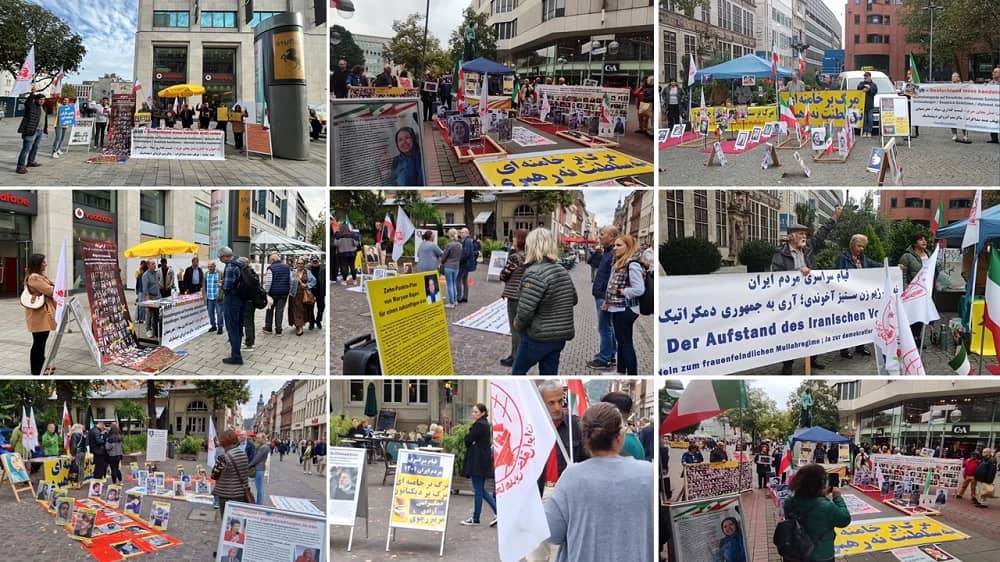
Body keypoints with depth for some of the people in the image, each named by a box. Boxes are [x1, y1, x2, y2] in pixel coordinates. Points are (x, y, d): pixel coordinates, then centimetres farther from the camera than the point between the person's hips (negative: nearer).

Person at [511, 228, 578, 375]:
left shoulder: (534, 273, -20)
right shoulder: (562, 270, 7)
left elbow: (525, 310, -23)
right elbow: (573, 299, 20)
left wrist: (518, 325, -4)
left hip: (538, 336, -7)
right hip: (560, 335, 7)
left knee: (518, 371, 11)